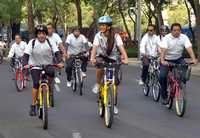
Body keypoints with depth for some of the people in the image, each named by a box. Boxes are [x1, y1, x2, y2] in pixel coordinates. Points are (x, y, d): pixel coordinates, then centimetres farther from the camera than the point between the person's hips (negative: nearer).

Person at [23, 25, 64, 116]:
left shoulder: (50, 42, -5)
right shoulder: (32, 42, -9)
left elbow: (57, 53, -12)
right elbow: (26, 54, -15)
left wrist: (59, 62, -31)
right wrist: (25, 64, -33)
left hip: (47, 65, 1)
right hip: (35, 66, -1)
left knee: (51, 72, -33)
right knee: (36, 83, -17)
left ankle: (48, 86, 0)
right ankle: (33, 106, -7)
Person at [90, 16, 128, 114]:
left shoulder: (115, 36, -16)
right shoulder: (98, 35, -15)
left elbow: (121, 48, -27)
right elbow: (94, 48, -26)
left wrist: (125, 58, -45)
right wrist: (92, 58, -46)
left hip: (112, 59, 0)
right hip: (101, 57, 0)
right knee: (100, 68, -37)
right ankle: (98, 84, -6)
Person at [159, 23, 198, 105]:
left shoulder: (184, 37, -11)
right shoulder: (167, 38, -17)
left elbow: (189, 48, -23)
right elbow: (163, 50, -30)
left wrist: (193, 59, -40)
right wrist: (162, 61, -48)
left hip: (178, 59, 2)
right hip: (167, 60, -2)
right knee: (162, 76, -20)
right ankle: (164, 97, -2)